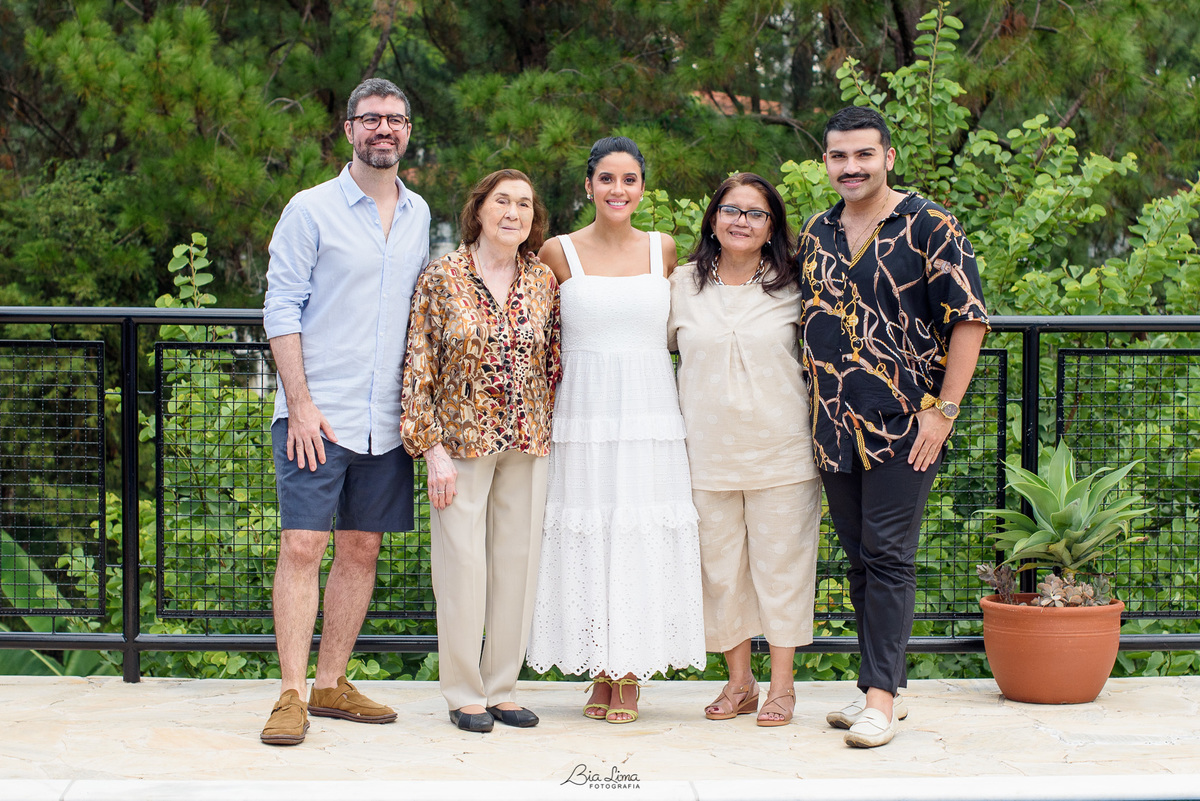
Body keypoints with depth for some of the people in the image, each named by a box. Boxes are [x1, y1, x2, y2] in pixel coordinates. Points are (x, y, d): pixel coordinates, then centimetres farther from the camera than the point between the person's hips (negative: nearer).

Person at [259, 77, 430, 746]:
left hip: (386, 417, 5)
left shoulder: (419, 215, 13)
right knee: (303, 547, -9)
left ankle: (331, 684, 17)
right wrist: (301, 403, -13)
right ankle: (294, 696, -6)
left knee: (362, 549, 8)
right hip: (318, 414, -5)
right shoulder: (311, 210, -2)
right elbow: (282, 308, -5)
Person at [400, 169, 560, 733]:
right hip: (463, 442, -3)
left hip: (527, 444, 4)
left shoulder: (543, 281, 6)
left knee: (517, 564, 6)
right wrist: (433, 448, -9)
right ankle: (464, 694, 11)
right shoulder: (442, 276, -4)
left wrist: (552, 437, 7)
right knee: (463, 564, -1)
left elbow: (554, 365, 12)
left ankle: (501, 689, 18)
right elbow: (420, 366, -5)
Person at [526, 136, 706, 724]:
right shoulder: (559, 252, 3)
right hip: (583, 414, -1)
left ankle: (631, 677, 8)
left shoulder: (664, 250, 7)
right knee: (588, 537, -1)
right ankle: (602, 672, 10)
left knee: (645, 537, -1)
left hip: (651, 415, 1)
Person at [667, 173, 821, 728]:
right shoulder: (683, 285, 5)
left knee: (780, 563, 3)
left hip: (781, 452, -1)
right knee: (720, 567, 7)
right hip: (708, 453, 2)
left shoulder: (793, 286, 2)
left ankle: (781, 686, 14)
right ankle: (738, 682, 20)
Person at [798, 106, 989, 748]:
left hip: (904, 427, -6)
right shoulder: (816, 233, 12)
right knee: (860, 558, 10)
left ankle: (881, 696, -4)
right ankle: (880, 687, 18)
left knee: (888, 556, -7)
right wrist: (812, 409, 14)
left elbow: (968, 318, -7)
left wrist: (944, 408, -13)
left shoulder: (928, 227, -5)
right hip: (834, 428, 6)